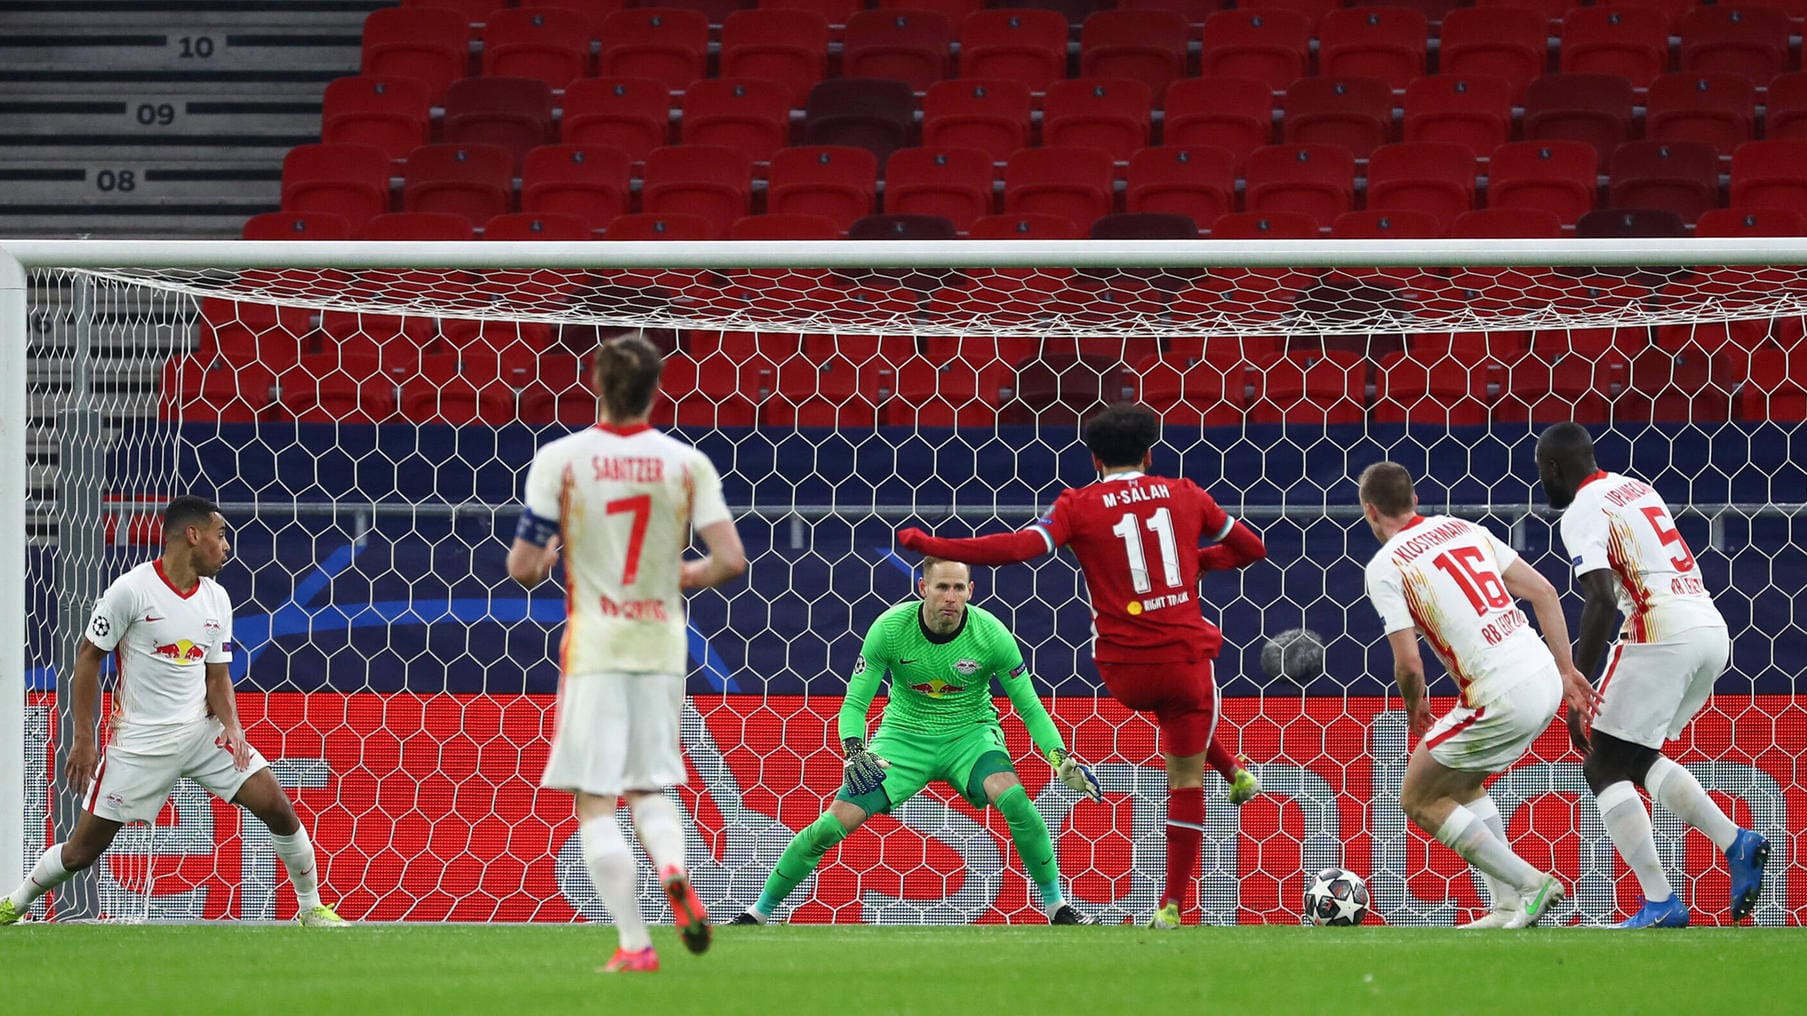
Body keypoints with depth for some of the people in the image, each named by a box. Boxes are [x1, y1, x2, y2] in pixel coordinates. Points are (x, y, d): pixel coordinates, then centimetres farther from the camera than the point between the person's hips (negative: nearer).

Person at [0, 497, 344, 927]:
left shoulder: (217, 599, 6)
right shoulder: (131, 590, -12)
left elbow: (217, 675, 10)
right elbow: (88, 657, -5)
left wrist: (231, 726, -10)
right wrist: (83, 739, -8)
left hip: (202, 730, 4)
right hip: (139, 741, -4)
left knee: (276, 805, -10)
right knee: (83, 850, -1)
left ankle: (311, 908, 4)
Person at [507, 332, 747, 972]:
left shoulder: (559, 461, -8)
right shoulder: (687, 463, -2)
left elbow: (523, 568, -7)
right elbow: (730, 561, -7)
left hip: (593, 648, -3)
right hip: (662, 645, 3)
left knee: (595, 803, 2)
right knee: (651, 787, 16)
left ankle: (634, 943, -7)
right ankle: (673, 867, -18)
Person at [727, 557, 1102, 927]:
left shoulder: (991, 634, -16)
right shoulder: (890, 628, -17)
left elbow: (1030, 708, -6)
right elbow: (854, 703, -10)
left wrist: (1061, 758, -21)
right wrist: (854, 753, -29)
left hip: (970, 734, 0)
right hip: (905, 736, 0)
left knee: (1012, 797, -31)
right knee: (836, 821, -13)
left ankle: (1056, 906, -13)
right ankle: (760, 912, 5)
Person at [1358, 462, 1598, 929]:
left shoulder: (1384, 567, -3)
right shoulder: (1463, 528, 16)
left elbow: (1409, 663, -8)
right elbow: (1543, 592, 13)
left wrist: (1414, 706, 13)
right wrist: (1566, 669, 16)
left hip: (1501, 698, -7)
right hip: (1545, 680, 7)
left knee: (1420, 801, 11)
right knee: (1463, 784, 28)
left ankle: (1530, 883, 0)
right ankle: (1508, 906, 18)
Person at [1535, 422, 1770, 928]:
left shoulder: (1583, 513, -6)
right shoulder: (1637, 489, 21)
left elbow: (1603, 602, -18)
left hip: (1661, 633, -8)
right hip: (1712, 630, 8)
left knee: (1605, 768, 0)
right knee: (1637, 757, 21)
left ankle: (1660, 902, -11)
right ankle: (1736, 843, 4)